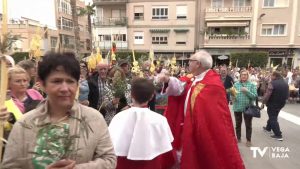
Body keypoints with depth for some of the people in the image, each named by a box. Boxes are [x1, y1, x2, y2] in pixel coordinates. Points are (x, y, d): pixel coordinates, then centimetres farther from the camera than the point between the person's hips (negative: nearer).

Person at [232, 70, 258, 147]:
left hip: (248, 107, -1)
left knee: (248, 125, 9)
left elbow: (255, 96, -10)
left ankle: (248, 140, 24)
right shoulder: (236, 84, 1)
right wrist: (233, 97, -22)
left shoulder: (252, 85, -3)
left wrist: (247, 91, -21)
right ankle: (238, 138, 32)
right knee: (238, 124, 15)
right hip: (237, 107, 2)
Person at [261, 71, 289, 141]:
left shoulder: (272, 83, -20)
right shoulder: (285, 83, 6)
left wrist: (263, 103, -13)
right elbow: (287, 95, 14)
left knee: (273, 119, 1)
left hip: (272, 103, -8)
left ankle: (278, 135, 0)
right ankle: (268, 128, 41)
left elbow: (267, 94, -23)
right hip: (281, 103, 8)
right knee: (273, 116, 23)